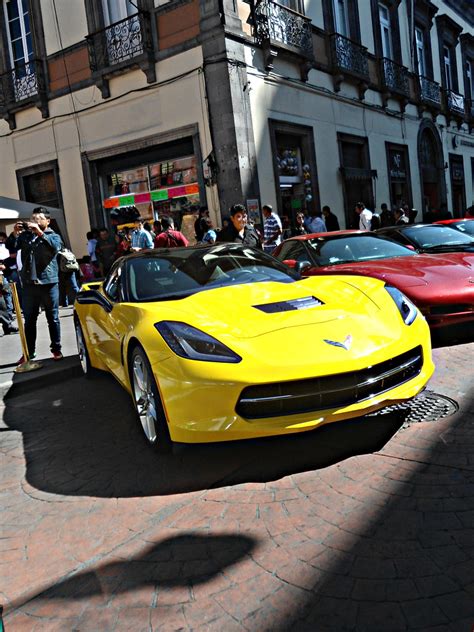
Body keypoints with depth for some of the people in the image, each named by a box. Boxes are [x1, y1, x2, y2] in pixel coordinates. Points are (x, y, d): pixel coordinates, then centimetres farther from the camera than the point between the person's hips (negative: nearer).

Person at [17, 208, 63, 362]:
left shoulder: (53, 235, 5)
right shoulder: (25, 235, 13)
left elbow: (56, 247, -18)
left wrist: (40, 233, -26)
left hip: (48, 283, -3)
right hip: (29, 284, 3)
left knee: (53, 319, 6)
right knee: (29, 320, 8)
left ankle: (56, 349, 16)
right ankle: (28, 352, 16)